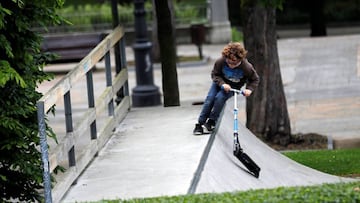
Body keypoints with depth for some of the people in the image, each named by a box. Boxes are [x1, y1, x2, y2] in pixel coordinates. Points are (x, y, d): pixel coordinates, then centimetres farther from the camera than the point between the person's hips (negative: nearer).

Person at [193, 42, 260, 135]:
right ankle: (200, 124, -2)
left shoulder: (246, 67, -30)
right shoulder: (220, 62, -29)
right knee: (210, 99, -14)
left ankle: (211, 122, -10)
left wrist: (249, 89, -29)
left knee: (220, 98, -26)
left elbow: (255, 79, -12)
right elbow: (215, 74, -12)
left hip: (234, 87, -2)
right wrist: (222, 84, -30)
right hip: (220, 82, 2)